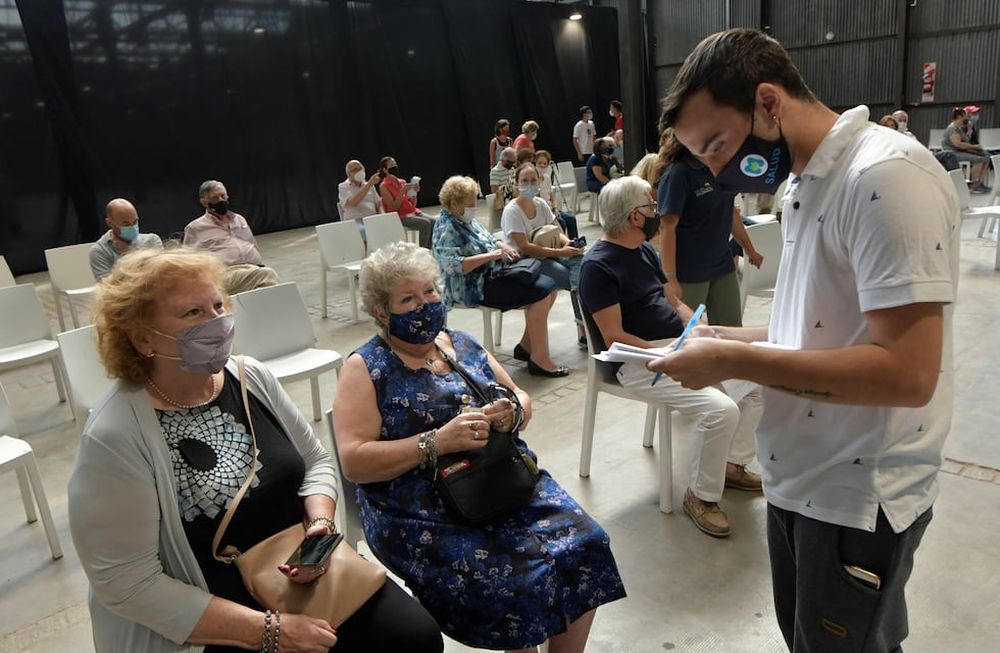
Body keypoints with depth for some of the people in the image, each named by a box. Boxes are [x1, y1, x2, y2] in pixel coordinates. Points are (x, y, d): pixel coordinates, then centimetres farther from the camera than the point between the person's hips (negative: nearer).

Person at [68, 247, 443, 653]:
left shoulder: (251, 377, -1)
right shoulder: (115, 439, -18)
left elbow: (316, 461, 9)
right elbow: (127, 583, -18)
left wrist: (320, 524, -12)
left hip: (307, 576, 5)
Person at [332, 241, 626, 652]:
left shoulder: (463, 344, 13)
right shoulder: (366, 369, -2)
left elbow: (522, 399, 18)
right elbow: (354, 461, -11)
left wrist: (511, 414, -7)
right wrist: (438, 441, -20)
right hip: (423, 514, -4)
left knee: (584, 542, -16)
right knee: (509, 583, -25)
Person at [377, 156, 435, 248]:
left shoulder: (402, 182, 14)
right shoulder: (383, 186, -4)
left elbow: (413, 204, 14)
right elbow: (394, 207, -12)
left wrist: (415, 192, -4)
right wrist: (402, 192, -20)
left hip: (412, 211, 6)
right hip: (399, 216, -6)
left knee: (433, 221, -19)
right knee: (425, 223, -28)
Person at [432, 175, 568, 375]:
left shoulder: (466, 220, 14)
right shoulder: (447, 229, -14)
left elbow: (489, 239, 25)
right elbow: (454, 266, -27)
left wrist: (503, 246, 3)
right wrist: (491, 255, -25)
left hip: (493, 272, 10)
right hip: (475, 287, -10)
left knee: (549, 285, 1)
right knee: (540, 293, -23)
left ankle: (526, 344, 8)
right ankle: (539, 359, -20)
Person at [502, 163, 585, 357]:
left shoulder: (541, 204, 8)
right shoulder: (512, 210, -12)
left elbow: (556, 232, 7)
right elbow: (524, 247, -20)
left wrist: (567, 243, -17)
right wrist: (559, 252, -25)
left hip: (547, 255, 6)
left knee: (578, 258, -23)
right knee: (578, 278, -22)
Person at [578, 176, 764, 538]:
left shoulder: (644, 249, 13)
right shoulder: (597, 266, -14)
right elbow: (614, 338, -18)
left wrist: (699, 328, -1)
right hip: (639, 361, -9)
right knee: (720, 409, -26)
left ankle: (733, 464, 17)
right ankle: (702, 496, -2)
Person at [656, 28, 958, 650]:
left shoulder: (887, 175, -21)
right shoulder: (804, 183, 7)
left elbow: (908, 373, -27)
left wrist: (735, 362, -24)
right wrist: (726, 338, 0)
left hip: (859, 495, -8)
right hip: (798, 475, 8)